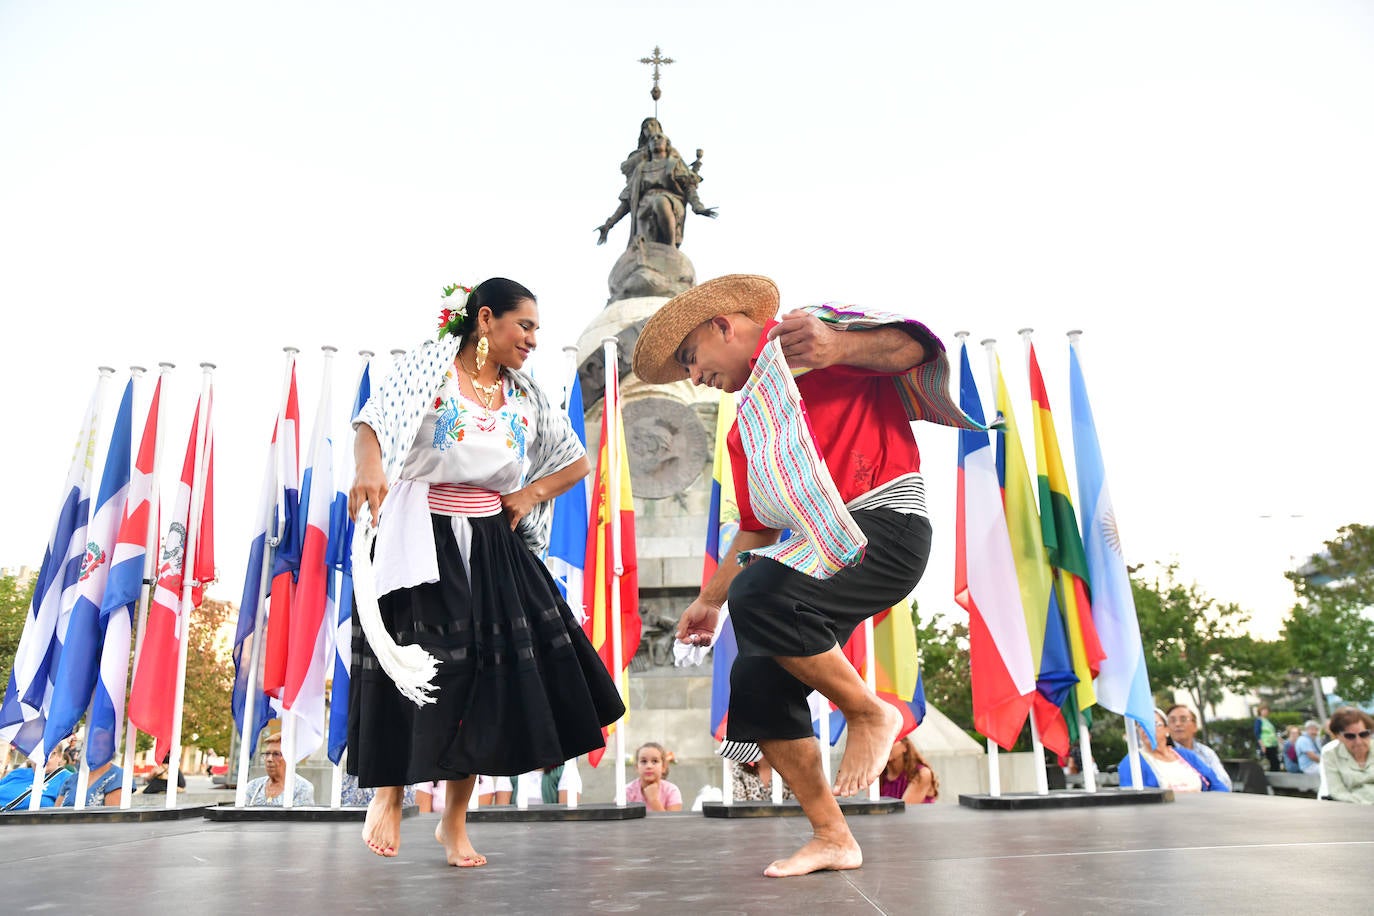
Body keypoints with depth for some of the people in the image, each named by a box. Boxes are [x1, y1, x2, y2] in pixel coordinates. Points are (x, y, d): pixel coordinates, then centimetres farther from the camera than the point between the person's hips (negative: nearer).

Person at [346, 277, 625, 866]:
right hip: (422, 537, -4)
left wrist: (530, 494, 1)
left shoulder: (526, 396, 9)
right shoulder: (430, 366, -4)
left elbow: (577, 462, 16)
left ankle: (455, 819, 18)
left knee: (487, 674, 2)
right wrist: (369, 467, -41)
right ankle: (387, 793, 21)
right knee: (420, 666, -6)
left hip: (491, 546, 5)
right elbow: (372, 423, -20)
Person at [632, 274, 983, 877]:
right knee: (756, 680, -3)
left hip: (883, 522, -9)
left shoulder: (810, 331, 2)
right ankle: (831, 837, 11)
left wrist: (838, 345, -31)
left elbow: (911, 347, -12)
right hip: (818, 548, 9)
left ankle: (870, 713, -7)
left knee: (759, 595, -31)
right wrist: (710, 598, 26)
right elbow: (756, 527, 27)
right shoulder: (747, 428, 24)